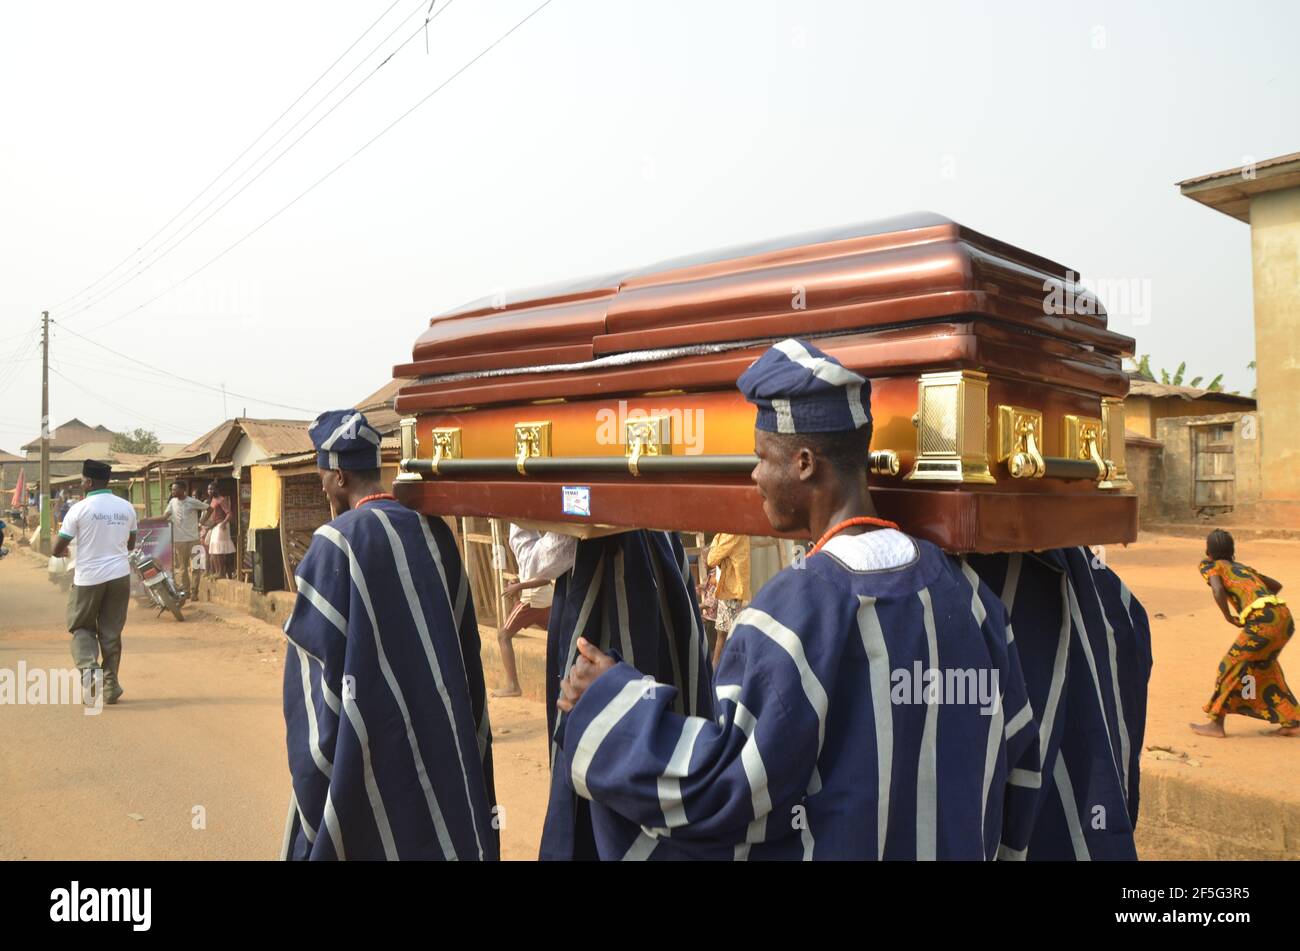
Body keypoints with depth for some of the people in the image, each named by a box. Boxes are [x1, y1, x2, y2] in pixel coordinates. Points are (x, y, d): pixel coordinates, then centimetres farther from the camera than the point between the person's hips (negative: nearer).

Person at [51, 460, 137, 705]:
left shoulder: (80, 509, -9)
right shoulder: (126, 508, 4)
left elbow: (57, 550, -4)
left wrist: (63, 551, 19)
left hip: (88, 577, -3)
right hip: (119, 575, 3)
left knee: (81, 627, 14)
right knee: (111, 632, 11)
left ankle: (89, 666, -11)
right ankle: (111, 686, 12)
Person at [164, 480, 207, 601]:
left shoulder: (193, 502, -8)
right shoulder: (172, 502, 5)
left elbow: (209, 509, -1)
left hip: (193, 539, -4)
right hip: (179, 540, 4)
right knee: (181, 567, 9)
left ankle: (194, 592, 6)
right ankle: (185, 592, 17)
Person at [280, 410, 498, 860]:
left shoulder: (336, 541, -15)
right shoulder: (434, 531, 1)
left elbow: (314, 642, -11)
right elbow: (463, 636, 8)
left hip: (363, 728, -5)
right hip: (439, 723, 5)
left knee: (357, 825, 11)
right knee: (438, 826, 16)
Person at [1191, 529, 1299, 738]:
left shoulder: (1211, 566, 8)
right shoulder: (1244, 567, 28)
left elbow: (1218, 590, -11)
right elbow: (1277, 585, 38)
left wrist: (1229, 617, 1)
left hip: (1263, 620, -7)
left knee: (1232, 664, 4)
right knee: (1262, 667, 23)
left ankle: (1216, 724, 10)